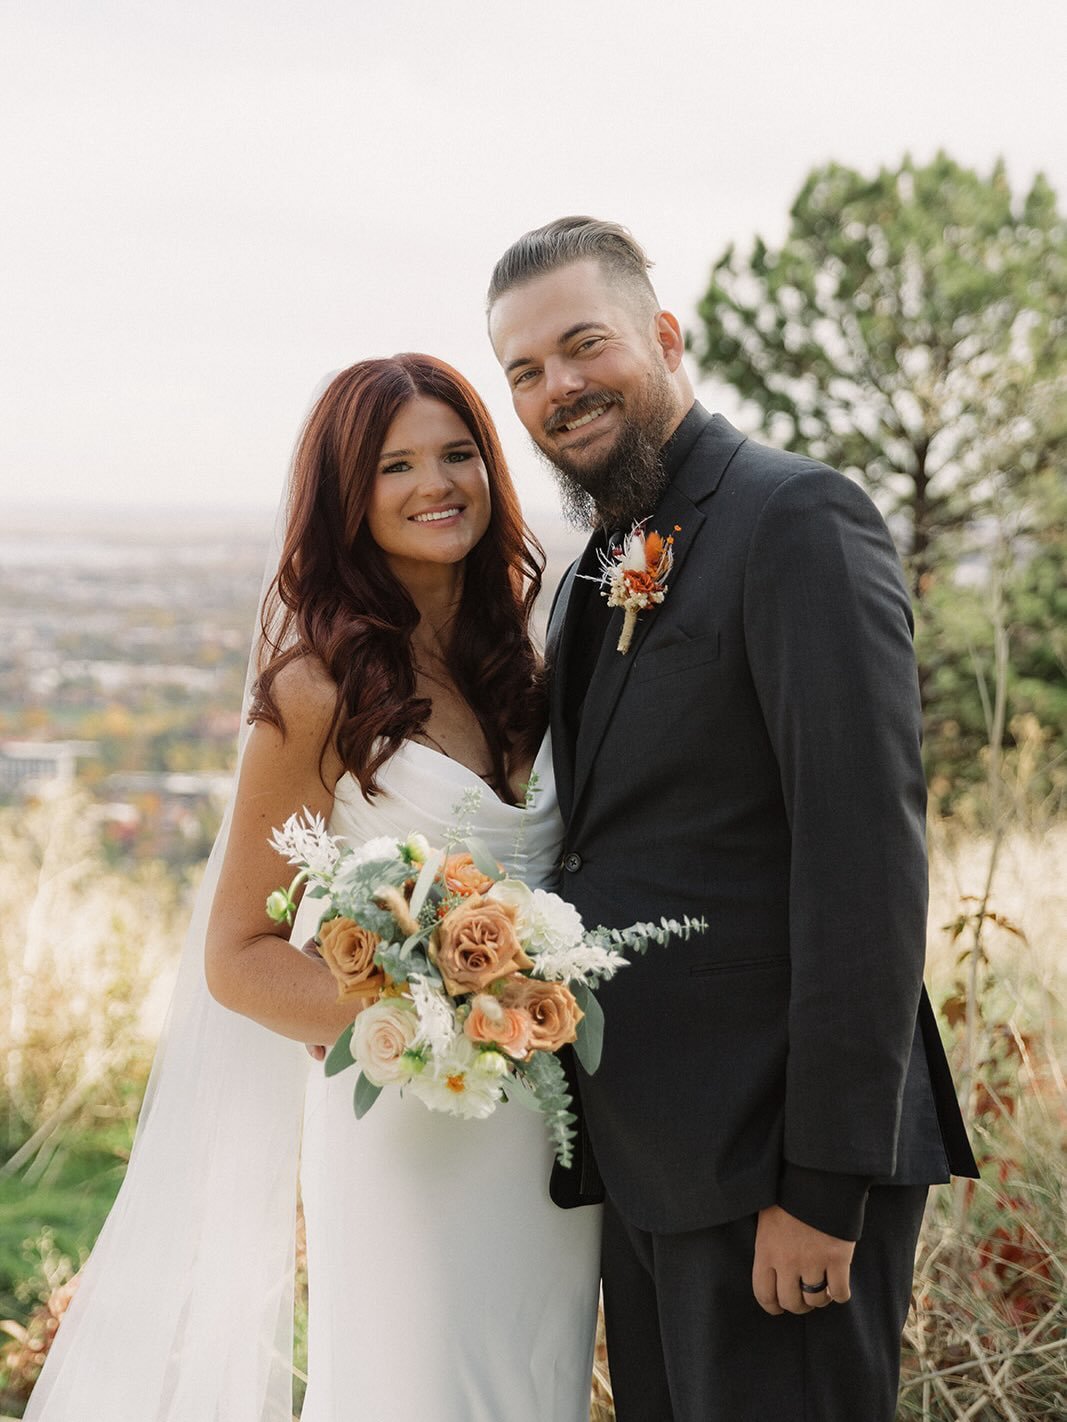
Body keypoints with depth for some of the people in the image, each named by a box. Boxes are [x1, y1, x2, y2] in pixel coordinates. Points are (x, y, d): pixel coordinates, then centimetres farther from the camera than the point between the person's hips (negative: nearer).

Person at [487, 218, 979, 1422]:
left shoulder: (797, 519, -12)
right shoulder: (594, 577, 16)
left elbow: (865, 855, -19)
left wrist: (825, 1183, -21)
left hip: (773, 1152, -8)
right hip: (644, 1158, 8)